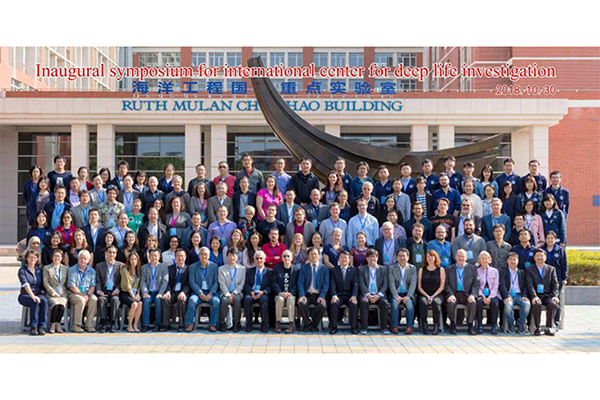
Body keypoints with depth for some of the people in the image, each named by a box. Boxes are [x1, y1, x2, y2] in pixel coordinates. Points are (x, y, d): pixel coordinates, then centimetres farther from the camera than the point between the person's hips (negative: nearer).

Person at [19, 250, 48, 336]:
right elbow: (25, 284, -16)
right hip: (25, 295, -3)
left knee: (44, 300, -31)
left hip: (38, 294, 3)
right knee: (35, 302, -36)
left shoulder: (39, 270, 13)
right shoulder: (22, 270, -2)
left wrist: (42, 294, -4)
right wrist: (32, 296, -29)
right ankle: (33, 327, -30)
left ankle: (42, 327, -32)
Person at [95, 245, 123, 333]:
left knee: (115, 299, -34)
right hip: (104, 291, 1)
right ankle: (103, 323, -33)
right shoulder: (99, 266, 18)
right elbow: (98, 281, 10)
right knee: (101, 299, -32)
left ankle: (113, 324, -32)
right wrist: (99, 291, -10)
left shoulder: (121, 266, 14)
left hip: (115, 291, -1)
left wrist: (117, 289, -11)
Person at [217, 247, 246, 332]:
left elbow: (242, 284, 5)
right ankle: (222, 323, -19)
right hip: (225, 292, 0)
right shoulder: (221, 269, 10)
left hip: (237, 292, 0)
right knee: (224, 300, -34)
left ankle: (237, 323, -23)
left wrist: (234, 293, -11)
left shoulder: (242, 269, 13)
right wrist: (228, 295, -16)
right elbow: (222, 284, -1)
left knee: (237, 299, -34)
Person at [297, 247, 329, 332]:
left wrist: (322, 296, -13)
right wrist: (302, 295, -15)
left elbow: (326, 284, 3)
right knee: (301, 304, -32)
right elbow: (300, 283, 3)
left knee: (323, 306, -32)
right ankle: (307, 323, -7)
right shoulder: (304, 268, 12)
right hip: (307, 294, 0)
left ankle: (314, 325, -7)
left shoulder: (324, 268, 11)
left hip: (318, 295, 0)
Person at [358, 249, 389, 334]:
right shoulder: (361, 269, 11)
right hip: (366, 294, -1)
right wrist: (368, 295, -16)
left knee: (384, 302, -30)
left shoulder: (383, 269, 13)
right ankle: (363, 327, -26)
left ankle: (384, 327, -21)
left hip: (379, 294, 1)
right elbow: (361, 284, -1)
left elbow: (385, 284, 4)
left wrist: (378, 295, -13)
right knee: (363, 302, -33)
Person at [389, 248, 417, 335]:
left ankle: (410, 326, -24)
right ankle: (394, 326, -26)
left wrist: (408, 296, -17)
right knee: (395, 303, -31)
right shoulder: (391, 268, 7)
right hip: (396, 294, 0)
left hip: (408, 293, 0)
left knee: (409, 303, -31)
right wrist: (396, 296, -18)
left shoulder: (413, 268, 9)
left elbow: (413, 284, -1)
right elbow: (391, 283, -3)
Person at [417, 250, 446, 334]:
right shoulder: (421, 270, 14)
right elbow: (419, 287, 8)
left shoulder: (441, 270, 11)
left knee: (436, 302, -35)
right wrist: (427, 296, -9)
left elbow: (442, 286, 4)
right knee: (423, 302, -34)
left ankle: (436, 325, -24)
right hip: (424, 294, 1)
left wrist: (433, 296, -10)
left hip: (437, 294, -1)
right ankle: (424, 325, -26)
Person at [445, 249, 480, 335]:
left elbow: (476, 283, 5)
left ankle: (470, 325, -19)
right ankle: (453, 325, -14)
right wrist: (450, 295, -14)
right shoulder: (449, 269, 13)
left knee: (473, 303, -32)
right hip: (454, 294, 0)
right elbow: (446, 284, 4)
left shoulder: (472, 268, 13)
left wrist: (473, 295, -12)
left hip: (467, 295, 0)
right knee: (450, 303, -32)